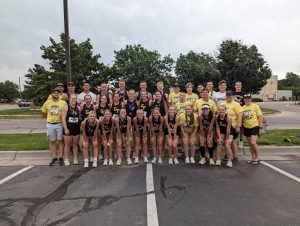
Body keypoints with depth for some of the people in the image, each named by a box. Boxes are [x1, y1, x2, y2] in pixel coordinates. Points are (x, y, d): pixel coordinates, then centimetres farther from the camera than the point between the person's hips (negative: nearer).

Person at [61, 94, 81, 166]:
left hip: (76, 128, 4)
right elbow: (63, 118, -8)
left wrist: (80, 126, 6)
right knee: (67, 144, 2)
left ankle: (75, 159, 16)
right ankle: (66, 159, 12)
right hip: (68, 129, -3)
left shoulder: (78, 108, 8)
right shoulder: (65, 107, -3)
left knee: (75, 144, 9)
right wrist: (65, 129, -14)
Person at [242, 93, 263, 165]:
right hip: (246, 127, 4)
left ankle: (257, 157, 6)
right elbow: (241, 118, 10)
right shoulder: (242, 108, 3)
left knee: (253, 142, -13)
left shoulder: (255, 106, -4)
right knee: (250, 144, 12)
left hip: (255, 127, -4)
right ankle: (253, 157, 25)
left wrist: (260, 127, -8)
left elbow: (260, 117, -3)